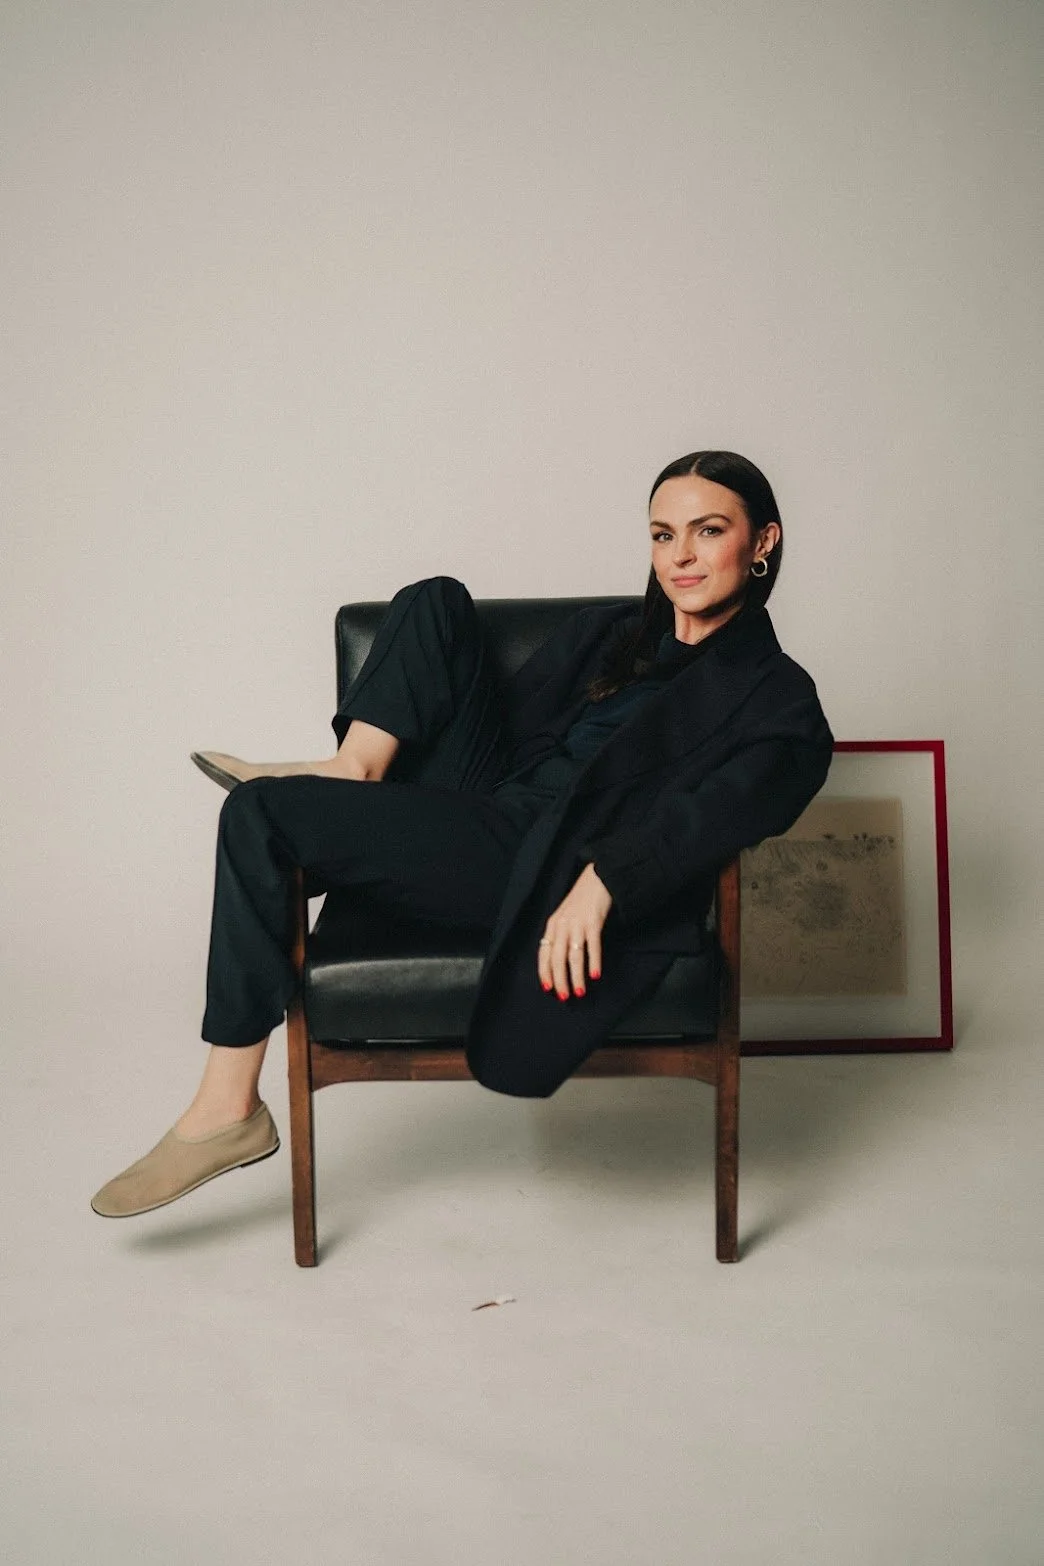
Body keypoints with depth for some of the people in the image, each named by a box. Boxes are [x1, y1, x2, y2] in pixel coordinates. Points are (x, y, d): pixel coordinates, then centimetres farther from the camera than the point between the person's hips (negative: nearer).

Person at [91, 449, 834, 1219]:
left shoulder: (779, 698, 0)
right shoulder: (605, 633, 23)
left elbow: (717, 811, -18)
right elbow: (509, 712, 23)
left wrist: (601, 880, -36)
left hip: (550, 873, -7)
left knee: (261, 815, -19)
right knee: (437, 600, 6)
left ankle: (228, 1112, -13)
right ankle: (353, 776, -13)